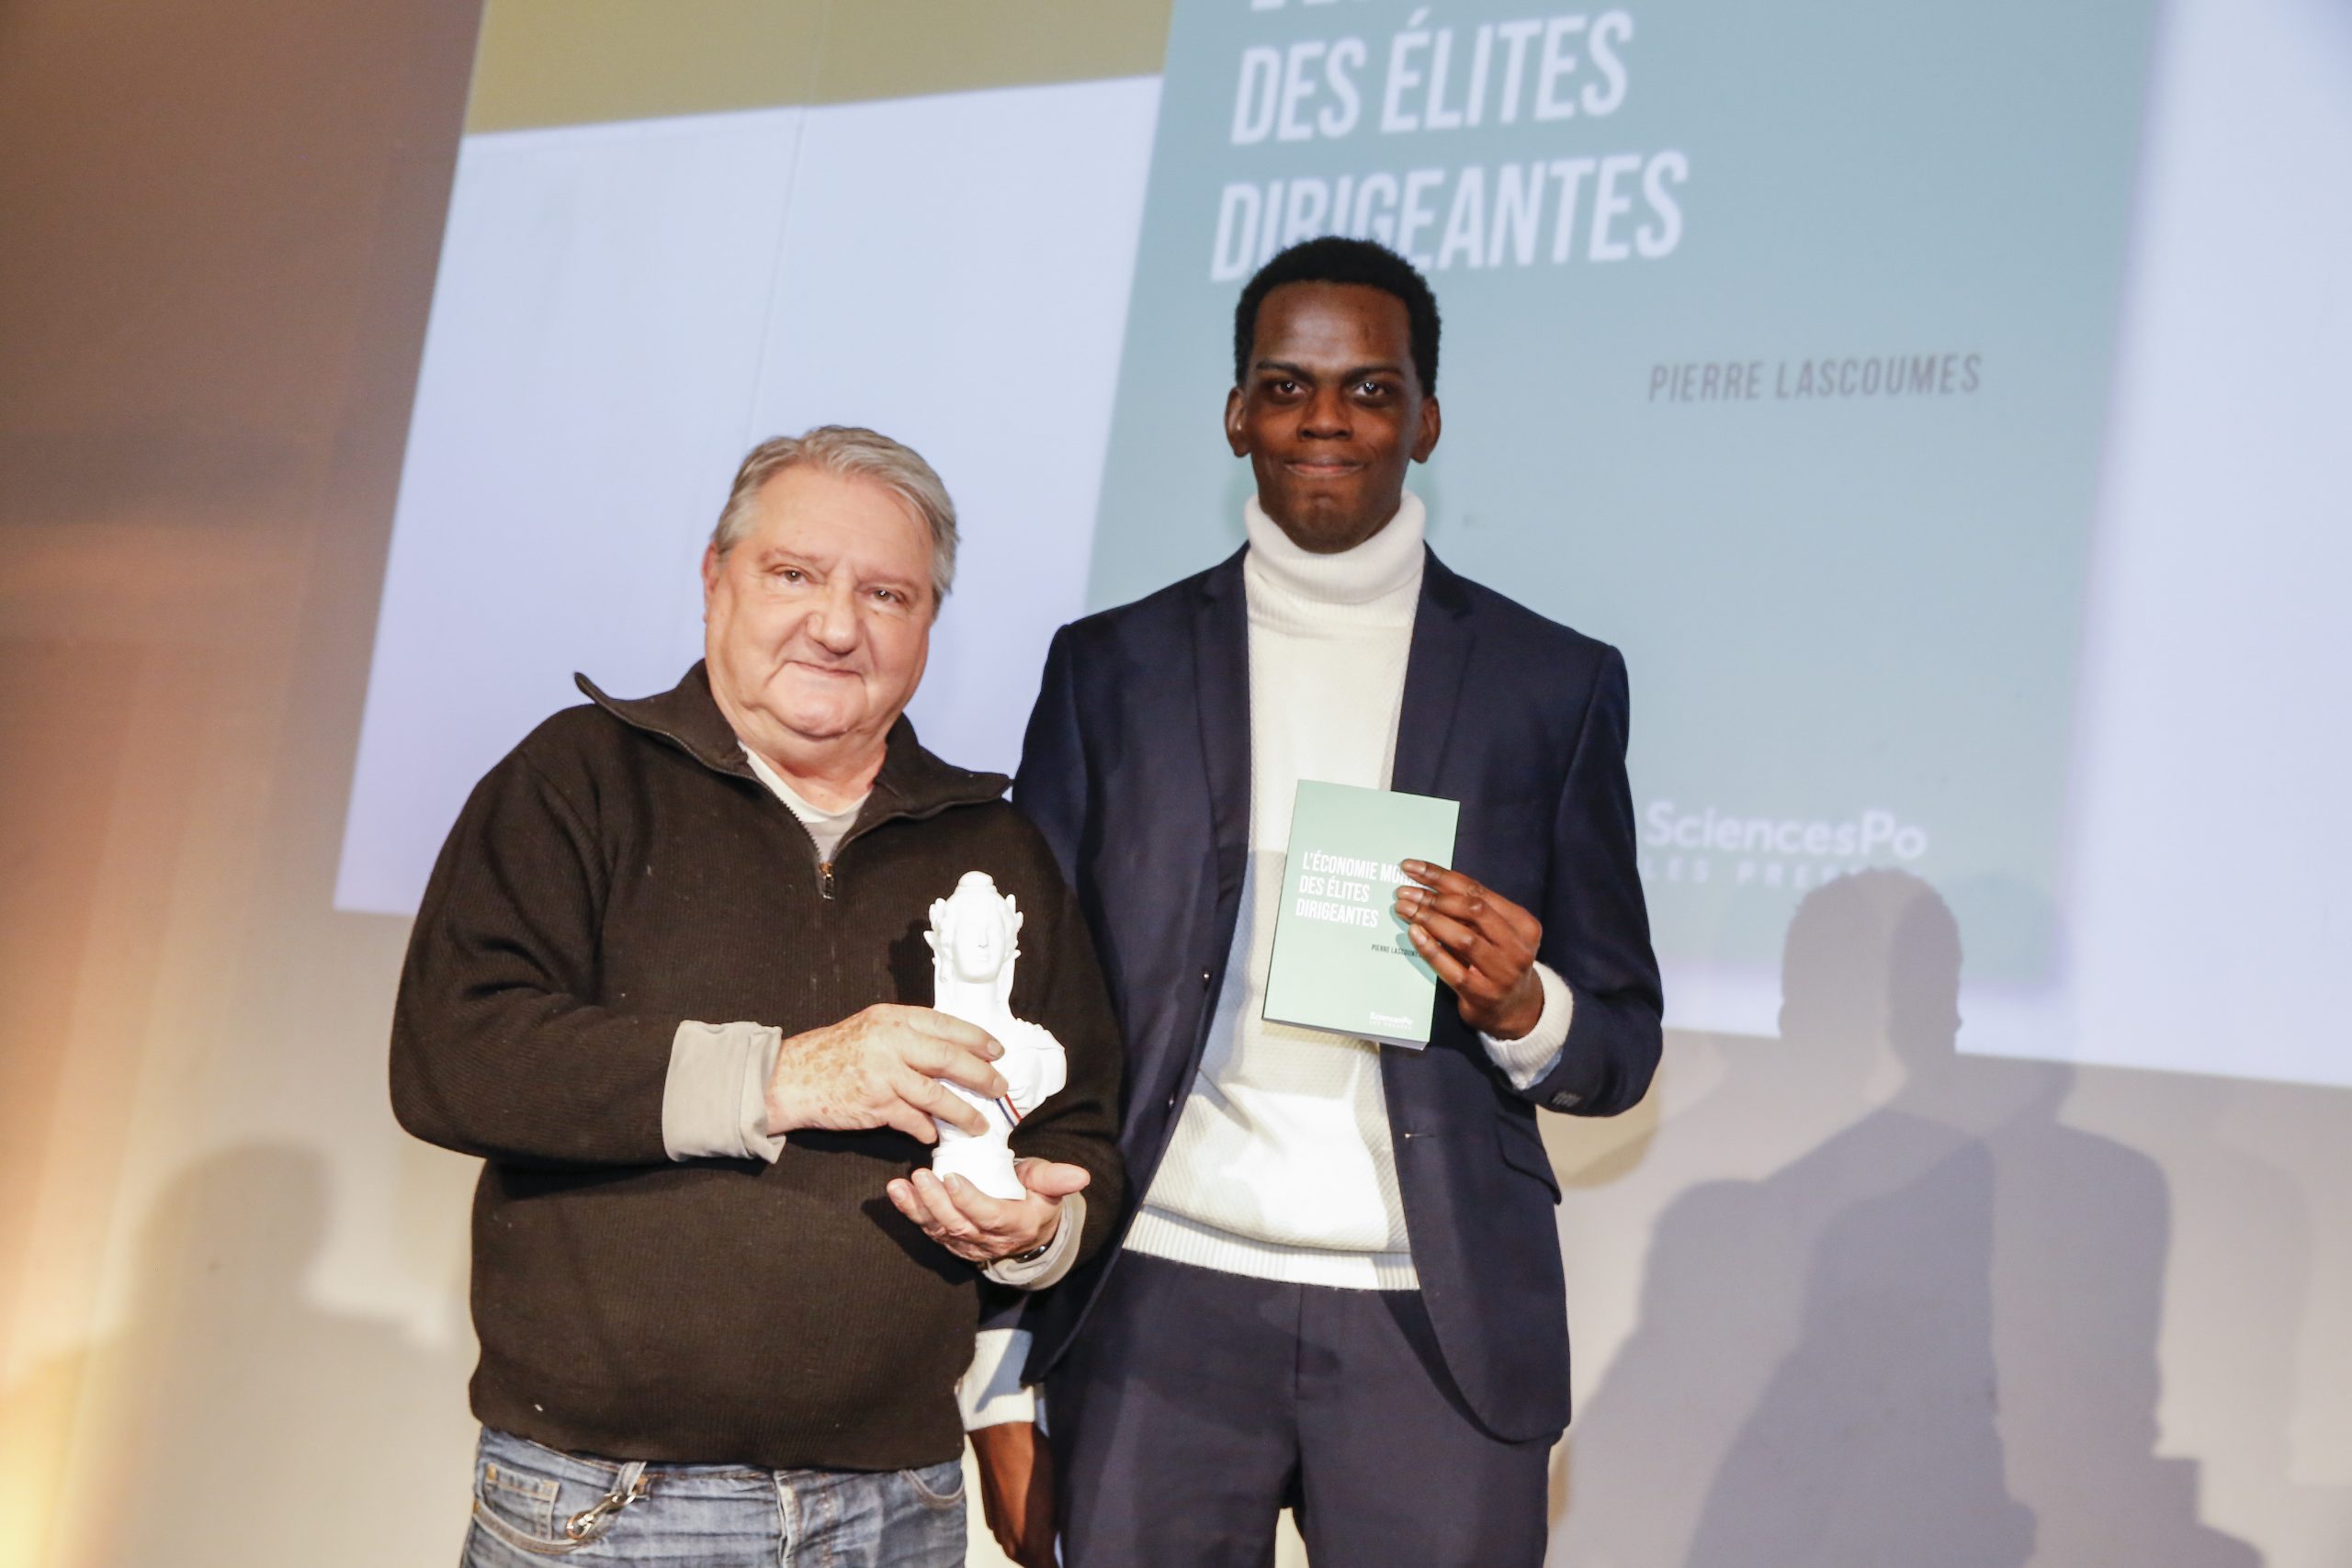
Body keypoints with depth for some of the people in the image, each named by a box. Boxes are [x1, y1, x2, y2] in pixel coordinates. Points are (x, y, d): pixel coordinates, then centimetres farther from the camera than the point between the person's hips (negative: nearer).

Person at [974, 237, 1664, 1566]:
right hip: (1160, 1313, 0)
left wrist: (1521, 1008, -14)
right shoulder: (1113, 668, 8)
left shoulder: (1556, 684, 7)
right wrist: (999, 1375, 1)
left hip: (1437, 1334, 0)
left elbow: (1622, 1051, 11)